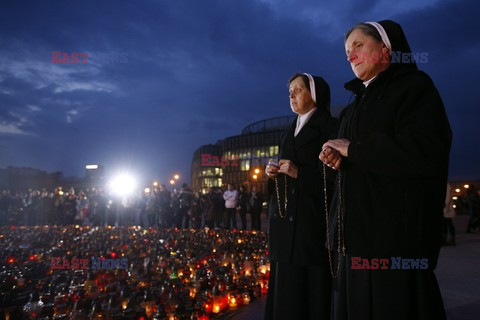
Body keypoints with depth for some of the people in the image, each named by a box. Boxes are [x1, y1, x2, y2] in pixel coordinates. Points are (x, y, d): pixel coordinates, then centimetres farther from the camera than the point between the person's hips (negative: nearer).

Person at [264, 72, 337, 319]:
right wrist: (273, 173, 3)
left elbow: (334, 174, -10)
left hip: (311, 217, -7)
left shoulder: (328, 126, -2)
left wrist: (299, 173, -20)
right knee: (285, 284, 10)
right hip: (284, 216, 7)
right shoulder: (291, 130, 20)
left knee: (310, 283, -2)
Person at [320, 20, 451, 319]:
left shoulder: (414, 87, -3)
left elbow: (424, 152, -20)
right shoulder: (361, 100, 21)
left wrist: (352, 149, -13)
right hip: (358, 230, 8)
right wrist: (339, 159, 1)